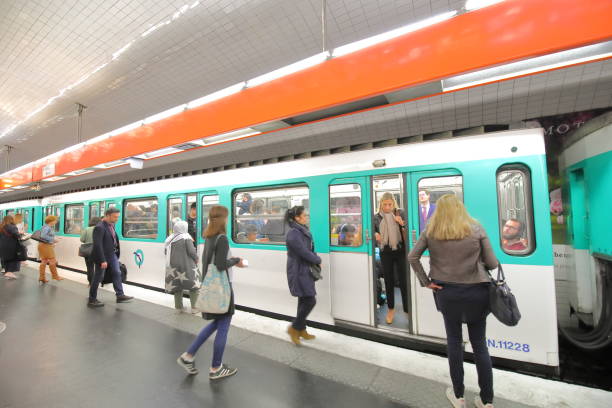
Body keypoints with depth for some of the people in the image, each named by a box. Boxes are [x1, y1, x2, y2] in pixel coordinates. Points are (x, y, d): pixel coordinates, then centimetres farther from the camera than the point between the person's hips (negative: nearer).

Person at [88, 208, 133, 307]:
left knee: (117, 273, 8)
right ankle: (92, 300, 23)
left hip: (112, 254, 8)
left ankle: (120, 295, 16)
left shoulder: (112, 224, 5)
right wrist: (102, 260, -24)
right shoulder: (99, 227, -22)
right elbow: (97, 245, -24)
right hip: (102, 256, -8)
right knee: (98, 277, 6)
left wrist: (117, 252, 12)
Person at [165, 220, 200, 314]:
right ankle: (194, 308, 5)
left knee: (177, 286, 14)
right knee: (193, 285, 4)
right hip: (186, 265, -6)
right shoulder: (186, 237, -11)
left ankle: (179, 307, 23)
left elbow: (166, 252, 13)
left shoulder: (170, 239, 6)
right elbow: (191, 251, -16)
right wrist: (196, 259, 1)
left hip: (173, 266, 6)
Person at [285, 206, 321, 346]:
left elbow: (310, 249, 15)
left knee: (304, 301, 16)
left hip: (305, 271, 9)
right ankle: (294, 328, 12)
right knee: (310, 300, -6)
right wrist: (318, 260, -8)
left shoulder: (303, 231, 10)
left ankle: (301, 330, 30)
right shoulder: (293, 233, -19)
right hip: (298, 272, -9)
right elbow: (303, 252, -22)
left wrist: (315, 260, -2)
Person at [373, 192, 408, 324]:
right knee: (389, 281, 13)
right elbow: (372, 231, 9)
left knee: (404, 281, 2)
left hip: (400, 251, -1)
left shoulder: (400, 213, -4)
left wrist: (401, 224, -22)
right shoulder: (377, 217, -1)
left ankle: (407, 310, 19)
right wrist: (375, 234, -13)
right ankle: (390, 309, 31)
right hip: (385, 253, 2)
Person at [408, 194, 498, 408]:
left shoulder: (431, 231, -4)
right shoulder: (476, 229, -4)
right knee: (479, 344, 15)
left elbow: (412, 257, -7)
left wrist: (426, 282, 0)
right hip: (476, 292, 0)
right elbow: (492, 264, -3)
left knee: (454, 342, 16)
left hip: (447, 293, 0)